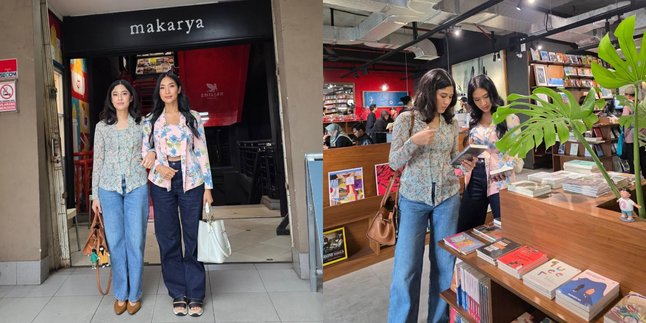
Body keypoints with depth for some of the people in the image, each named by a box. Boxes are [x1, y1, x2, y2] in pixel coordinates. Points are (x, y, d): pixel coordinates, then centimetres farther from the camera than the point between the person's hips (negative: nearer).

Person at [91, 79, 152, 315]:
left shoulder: (142, 123, 6)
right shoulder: (102, 126, 8)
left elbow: (150, 149, 15)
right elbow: (98, 161, 8)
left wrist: (152, 154, -8)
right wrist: (95, 195, 6)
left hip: (136, 187, -1)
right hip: (109, 189, 1)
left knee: (136, 242, 2)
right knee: (115, 242, 5)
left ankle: (134, 295, 15)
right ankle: (120, 294, 20)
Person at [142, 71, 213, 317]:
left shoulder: (193, 117, 6)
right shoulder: (150, 121, 9)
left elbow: (202, 153, 2)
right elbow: (144, 152, 12)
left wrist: (208, 186, -3)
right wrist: (159, 166, -11)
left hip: (190, 181, -1)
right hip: (162, 183, 2)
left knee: (193, 237, 1)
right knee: (168, 239, 5)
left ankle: (196, 296, 13)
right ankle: (178, 295, 19)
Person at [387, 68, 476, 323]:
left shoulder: (451, 124, 7)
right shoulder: (407, 118, -6)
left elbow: (452, 159, 14)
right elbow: (394, 162, -9)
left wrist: (465, 165, -7)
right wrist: (414, 141, -24)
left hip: (448, 198, 4)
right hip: (413, 199, -4)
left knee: (445, 263, 11)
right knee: (406, 269, -2)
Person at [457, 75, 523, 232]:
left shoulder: (509, 118, -6)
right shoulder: (474, 120, 10)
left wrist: (507, 168, -24)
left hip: (500, 179, -5)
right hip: (475, 177, 5)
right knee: (465, 228, 10)